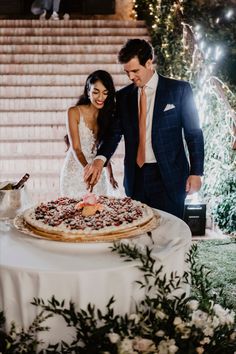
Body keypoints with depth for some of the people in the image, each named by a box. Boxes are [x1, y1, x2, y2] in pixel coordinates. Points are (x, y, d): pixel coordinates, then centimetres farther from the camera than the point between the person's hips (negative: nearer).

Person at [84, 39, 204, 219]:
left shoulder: (179, 89, -1)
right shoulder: (123, 96, 9)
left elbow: (194, 133, 0)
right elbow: (114, 133, 7)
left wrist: (196, 172, -5)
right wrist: (100, 159, -12)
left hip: (168, 176, -3)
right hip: (136, 177, 3)